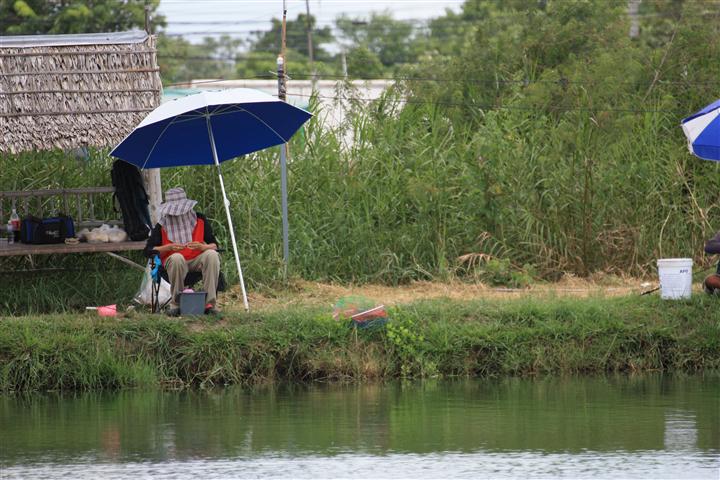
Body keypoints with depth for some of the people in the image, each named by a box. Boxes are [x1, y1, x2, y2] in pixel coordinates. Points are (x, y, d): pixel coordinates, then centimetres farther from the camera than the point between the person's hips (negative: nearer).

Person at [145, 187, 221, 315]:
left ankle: (210, 303, -32)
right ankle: (176, 304, -25)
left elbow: (214, 245, 3)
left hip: (197, 261, 1)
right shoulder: (162, 226, 2)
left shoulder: (200, 220, 6)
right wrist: (169, 247, -18)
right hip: (174, 264, -1)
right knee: (176, 258, -37)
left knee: (212, 255, -30)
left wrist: (202, 247, -21)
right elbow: (148, 250, -2)